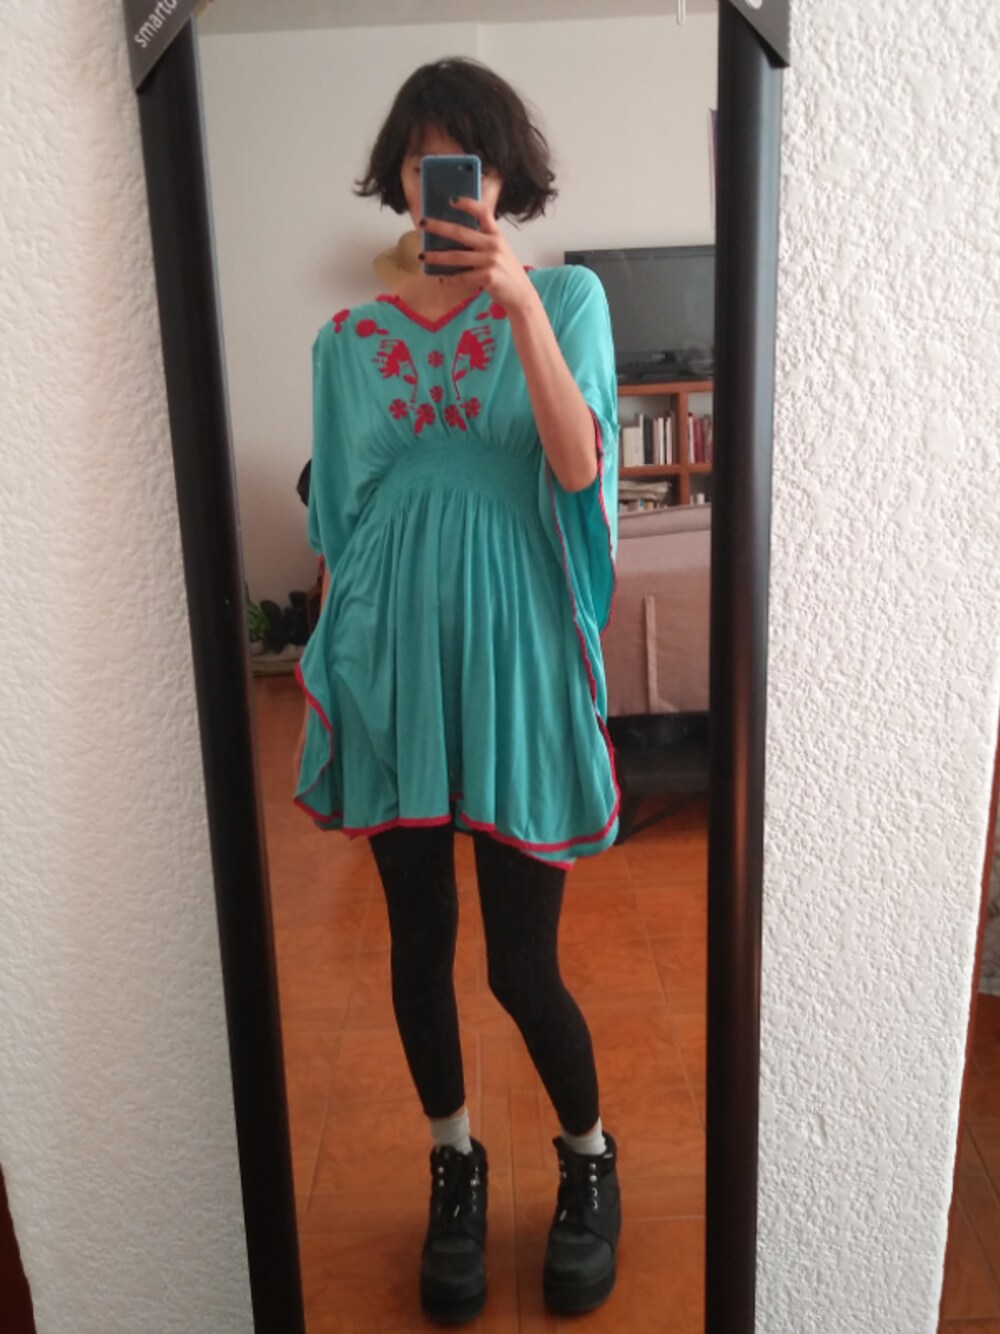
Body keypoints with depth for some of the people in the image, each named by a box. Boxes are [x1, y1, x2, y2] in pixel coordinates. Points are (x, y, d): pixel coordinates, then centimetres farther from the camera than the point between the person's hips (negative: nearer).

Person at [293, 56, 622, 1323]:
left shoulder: (566, 298, 2)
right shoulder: (349, 340, 9)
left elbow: (577, 468, -14)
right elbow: (337, 529, 10)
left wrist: (517, 298, -21)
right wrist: (328, 680, 9)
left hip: (514, 659, -2)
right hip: (391, 664, 3)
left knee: (523, 963, 3)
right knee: (419, 945, 12)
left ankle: (587, 1157, 33)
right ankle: (454, 1164, 38)